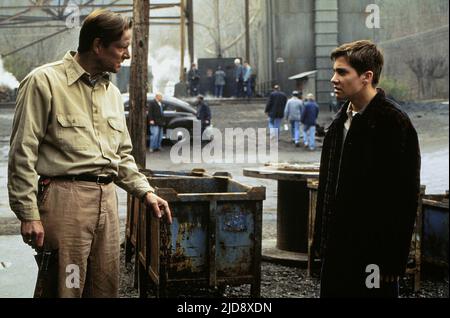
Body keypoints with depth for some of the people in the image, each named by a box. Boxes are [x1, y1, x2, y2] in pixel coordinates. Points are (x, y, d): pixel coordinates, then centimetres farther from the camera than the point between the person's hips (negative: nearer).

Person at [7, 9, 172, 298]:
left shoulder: (113, 93, 16)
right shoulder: (45, 82, -6)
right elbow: (23, 153, -9)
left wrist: (145, 191, 11)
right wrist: (28, 215, -13)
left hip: (107, 198, 7)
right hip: (65, 197, -7)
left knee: (106, 287, 11)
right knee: (64, 288, -2)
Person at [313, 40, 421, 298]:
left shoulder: (394, 123, -14)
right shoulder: (341, 121, 11)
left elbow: (405, 198, -16)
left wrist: (392, 261, -17)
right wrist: (322, 239, 14)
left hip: (373, 252, -7)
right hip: (338, 248, 7)